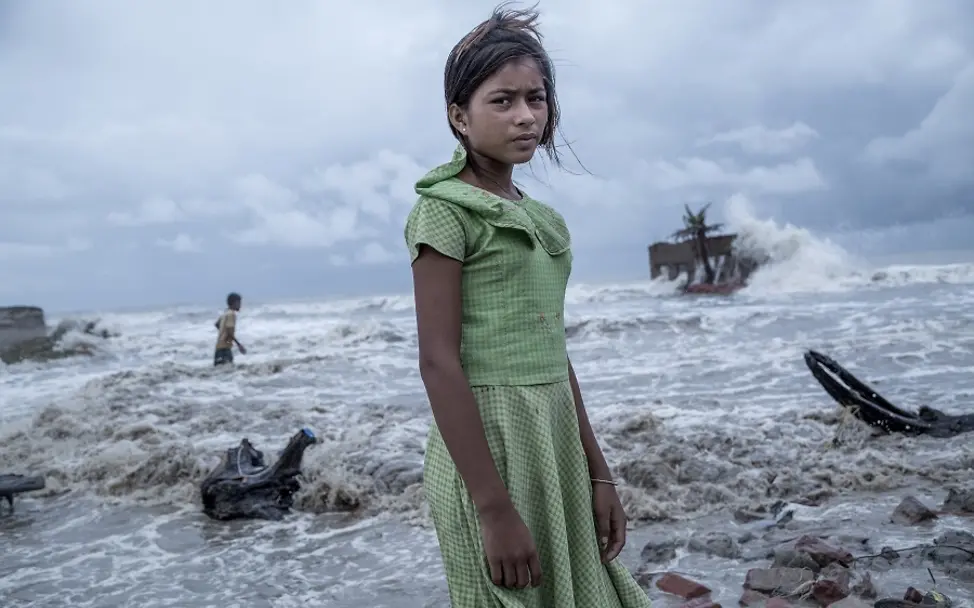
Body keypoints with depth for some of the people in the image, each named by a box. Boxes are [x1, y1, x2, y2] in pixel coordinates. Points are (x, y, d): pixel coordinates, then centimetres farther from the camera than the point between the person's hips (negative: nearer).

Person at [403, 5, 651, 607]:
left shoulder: (540, 217, 13)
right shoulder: (444, 209, -9)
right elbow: (439, 362, -16)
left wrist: (597, 472, 14)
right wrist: (494, 508, -20)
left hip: (557, 438, 7)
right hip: (487, 441, -7)